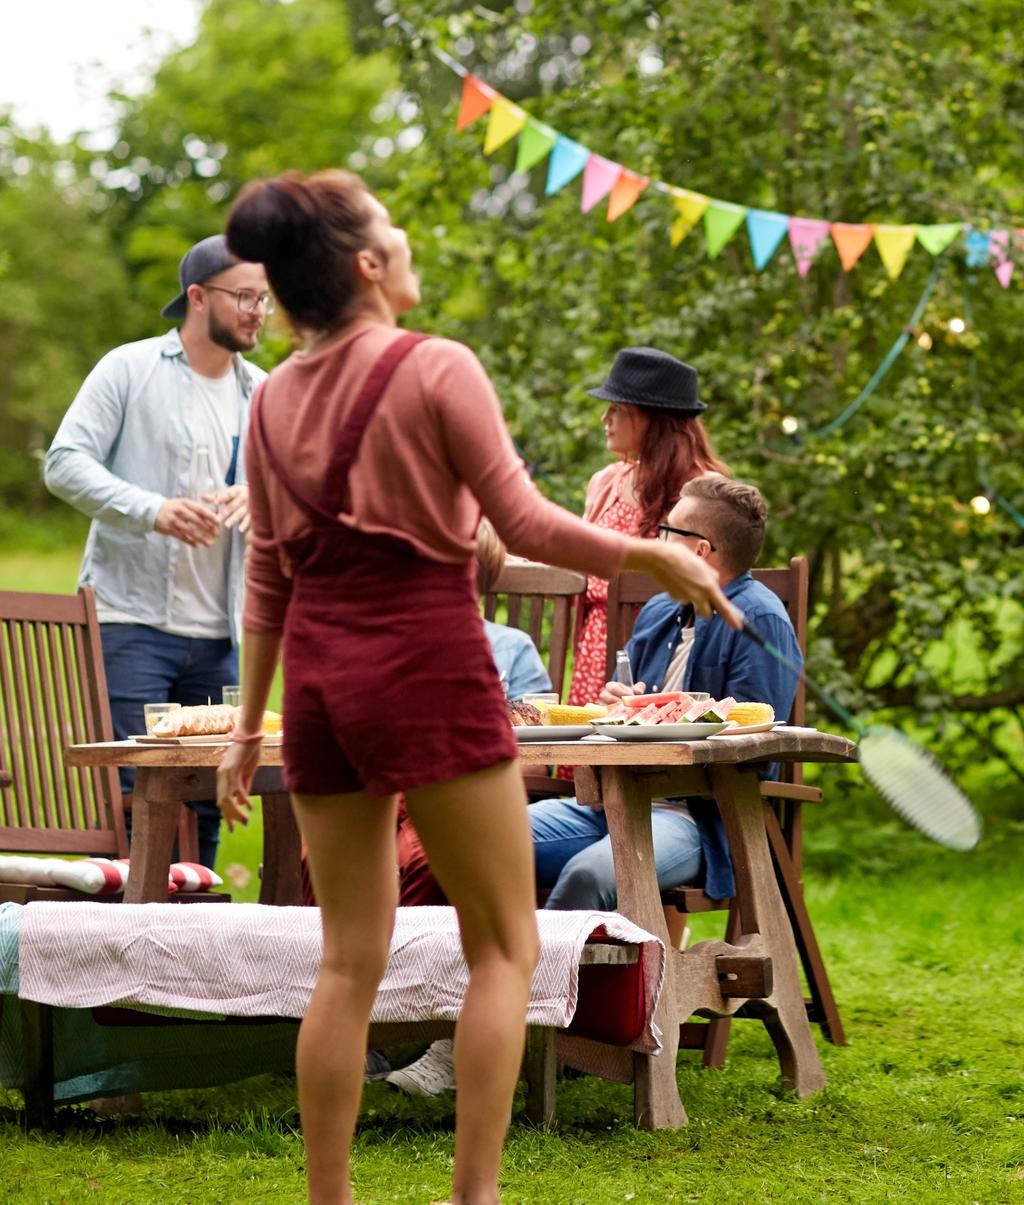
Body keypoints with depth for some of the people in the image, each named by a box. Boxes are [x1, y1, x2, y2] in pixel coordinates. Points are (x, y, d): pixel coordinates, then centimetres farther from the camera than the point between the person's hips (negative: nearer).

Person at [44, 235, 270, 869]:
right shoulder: (129, 370, -2)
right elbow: (65, 463, -8)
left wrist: (258, 497, -11)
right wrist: (153, 510, -21)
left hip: (218, 638, 5)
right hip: (130, 623, -5)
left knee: (207, 804, 7)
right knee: (131, 798, -8)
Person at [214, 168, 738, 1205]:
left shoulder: (274, 399, 8)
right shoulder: (436, 370, -9)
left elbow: (267, 576, 12)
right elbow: (523, 524, -12)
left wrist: (248, 723, 17)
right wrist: (654, 558, -1)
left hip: (318, 673, 6)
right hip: (428, 662, -6)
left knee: (350, 958, 10)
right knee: (504, 944, 4)